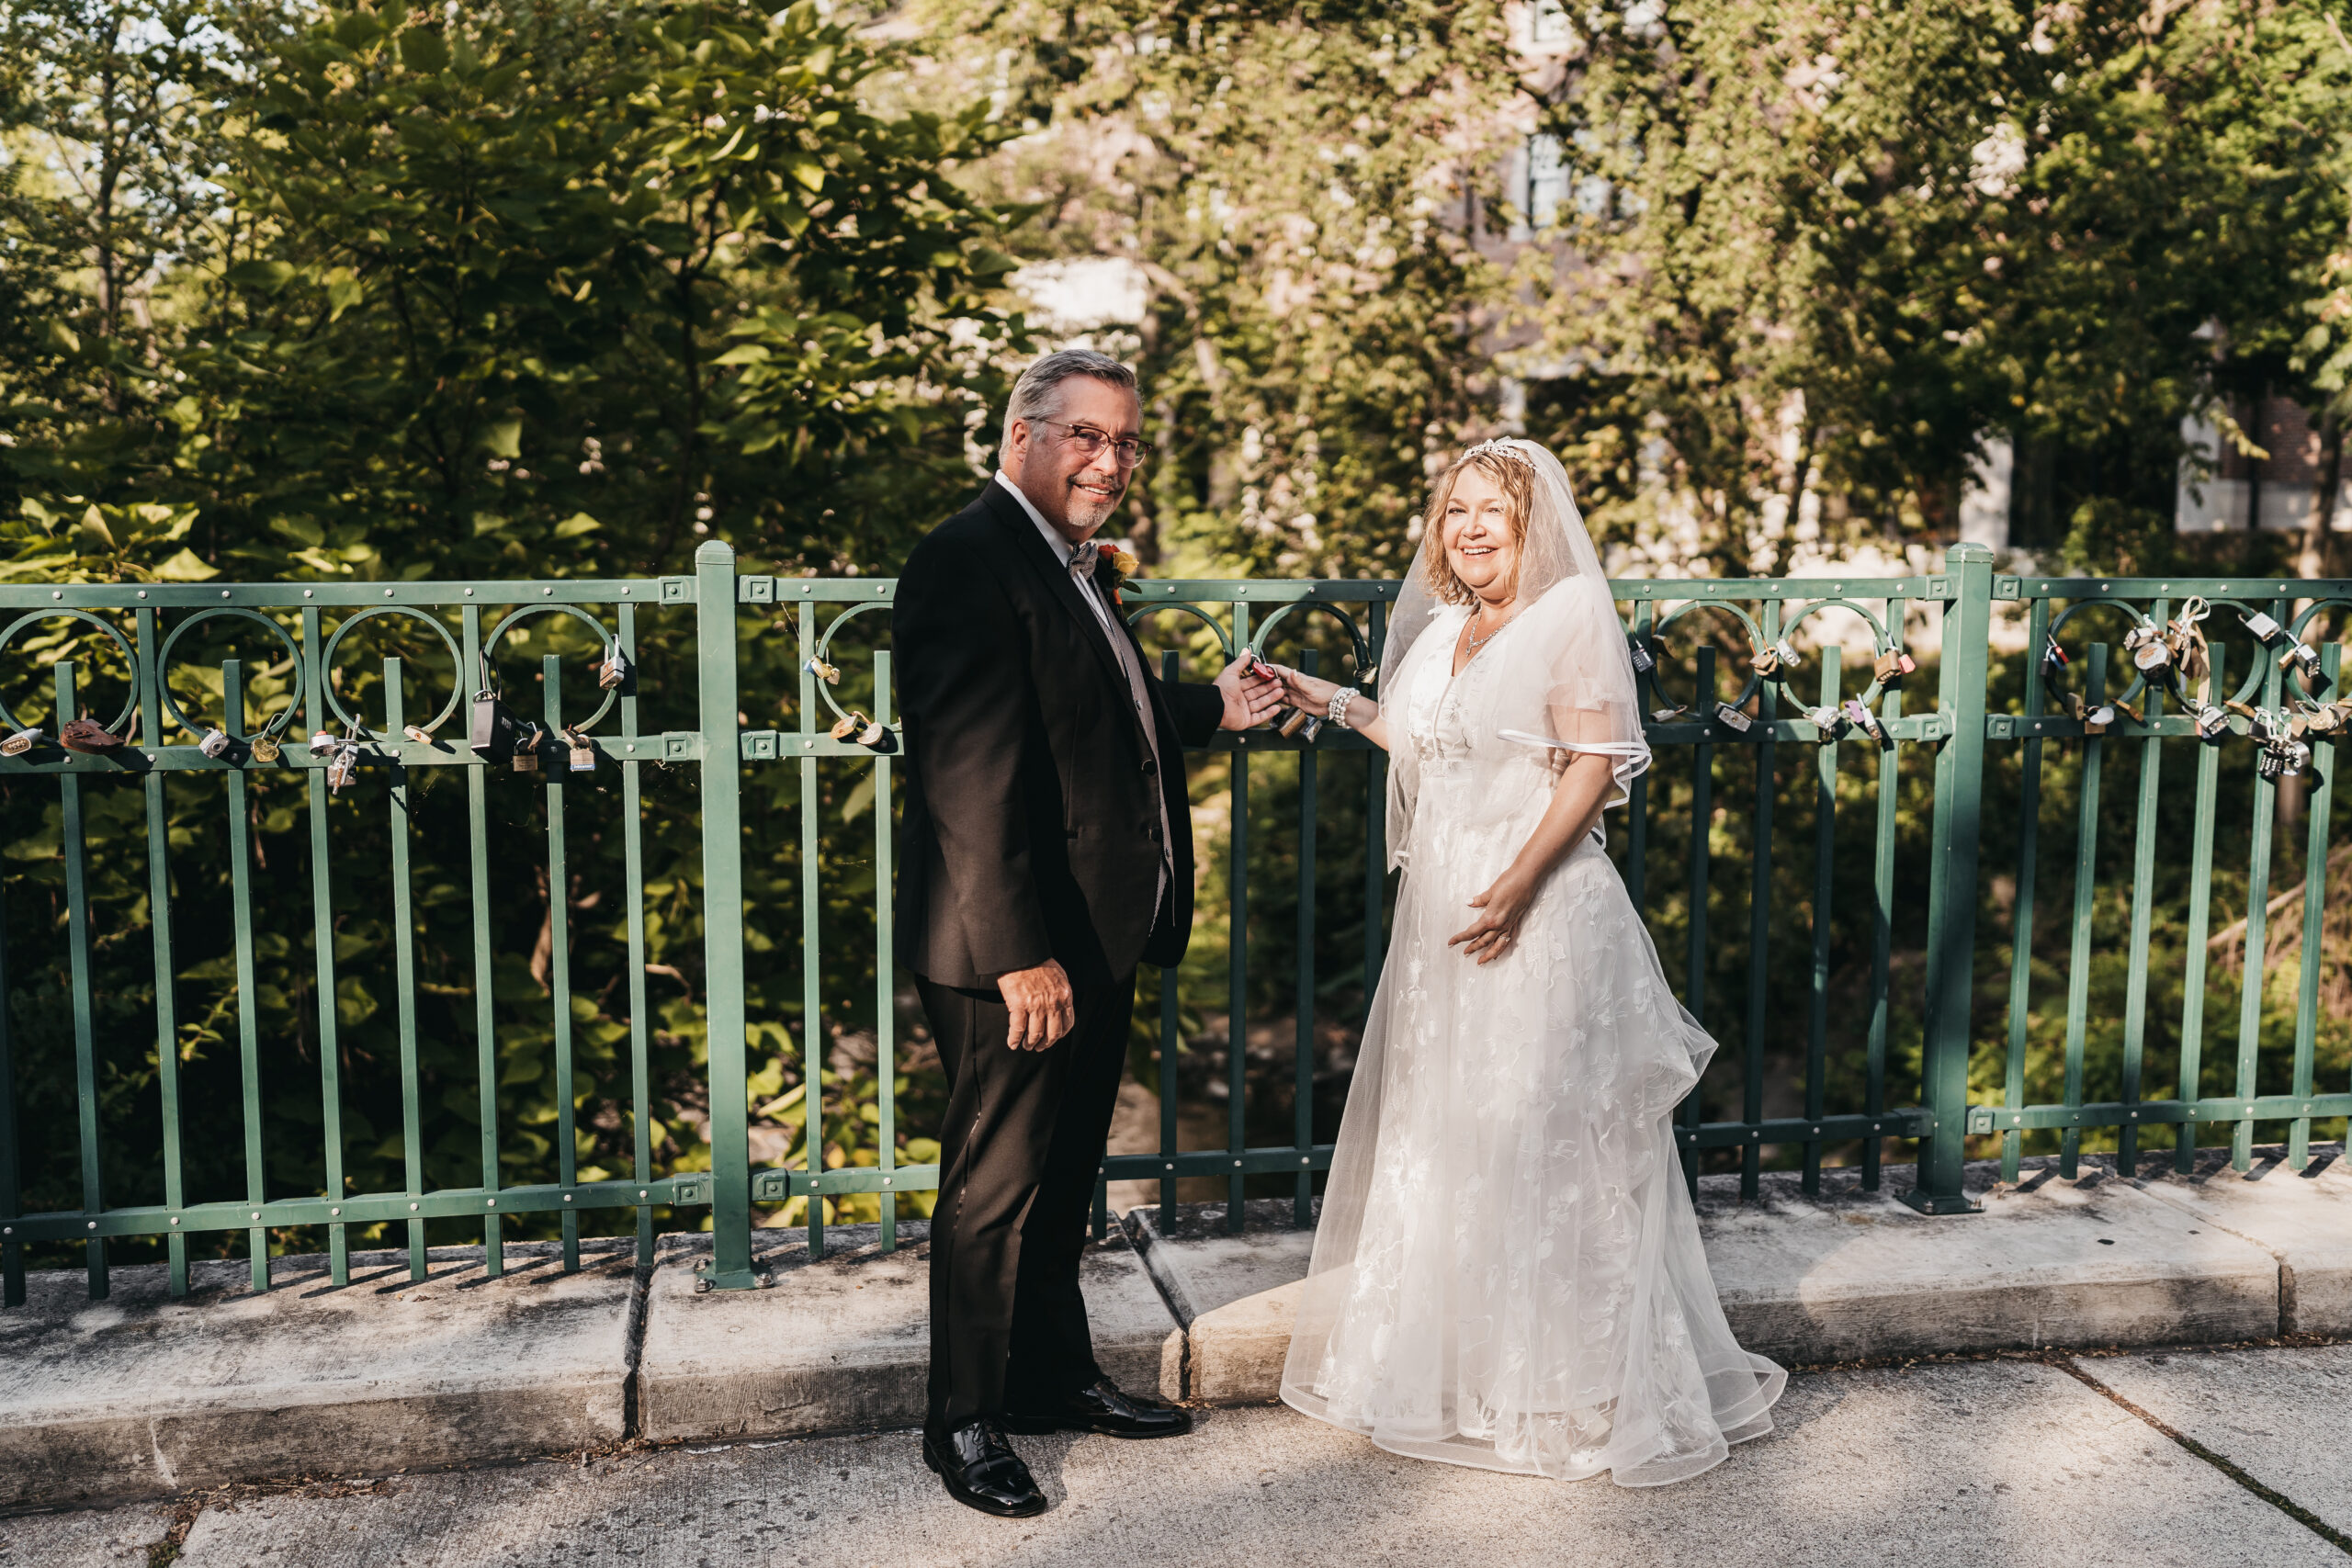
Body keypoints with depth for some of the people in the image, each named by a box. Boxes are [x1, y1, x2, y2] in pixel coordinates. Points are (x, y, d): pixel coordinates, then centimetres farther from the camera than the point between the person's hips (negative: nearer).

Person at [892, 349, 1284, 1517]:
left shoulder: (1074, 562, 13)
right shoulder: (970, 561, -18)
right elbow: (973, 772, -25)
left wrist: (1212, 709, 18)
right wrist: (1020, 954, -27)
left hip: (1097, 938, 10)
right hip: (1016, 951, -10)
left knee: (1065, 1176, 21)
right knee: (997, 1183, 5)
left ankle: (1054, 1376, 38)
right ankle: (965, 1423, 22)